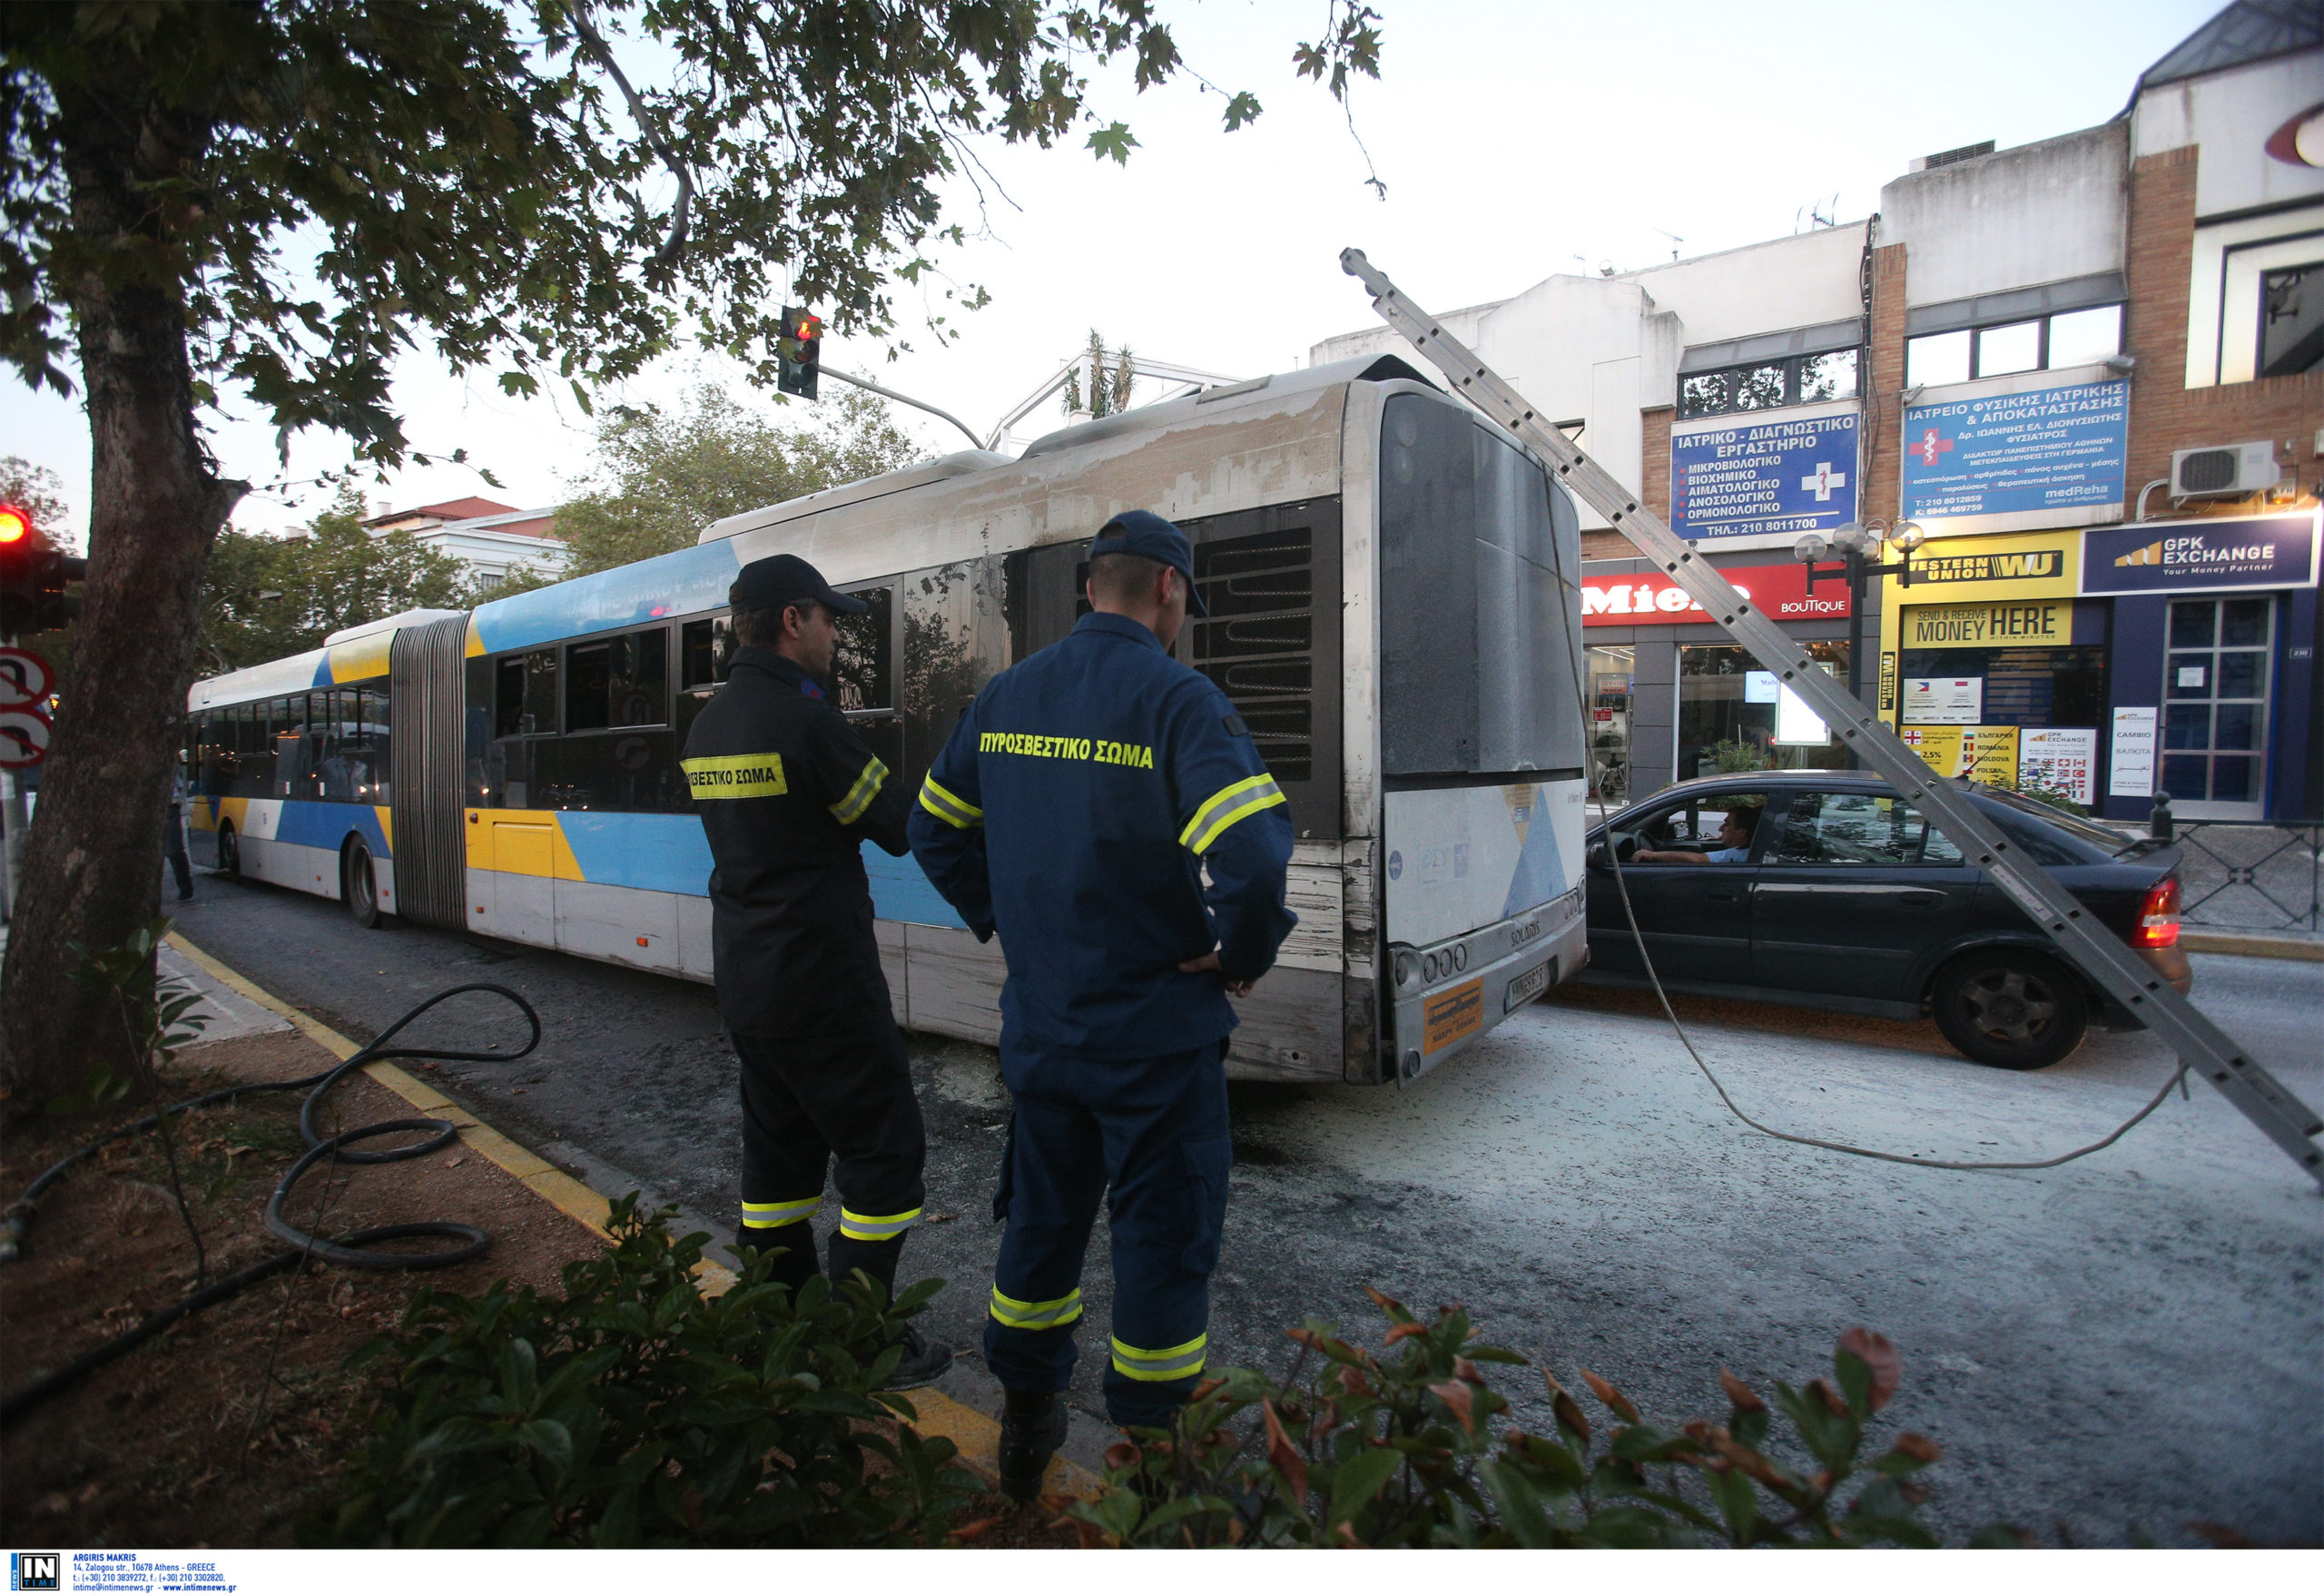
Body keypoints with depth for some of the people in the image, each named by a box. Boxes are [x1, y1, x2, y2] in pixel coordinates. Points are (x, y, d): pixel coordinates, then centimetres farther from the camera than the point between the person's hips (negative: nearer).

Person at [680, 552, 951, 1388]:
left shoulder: (708, 726, 9)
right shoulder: (803, 716, -19)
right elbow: (897, 826, -13)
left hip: (744, 971, 9)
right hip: (820, 976, -9)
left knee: (780, 1143, 19)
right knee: (883, 1145, 3)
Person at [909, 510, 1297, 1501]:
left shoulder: (1006, 695, 4)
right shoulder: (1176, 699, -16)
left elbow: (936, 831, 13)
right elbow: (1252, 855, -29)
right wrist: (1241, 958, -12)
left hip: (1038, 1027, 6)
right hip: (1154, 1036, -6)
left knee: (1042, 1220, 23)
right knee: (1164, 1242, 12)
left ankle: (1024, 1428, 40)